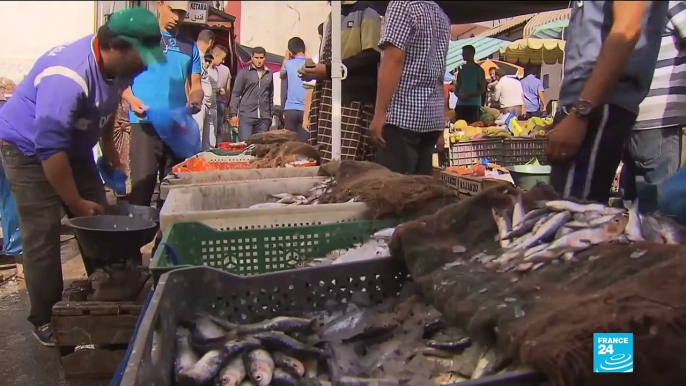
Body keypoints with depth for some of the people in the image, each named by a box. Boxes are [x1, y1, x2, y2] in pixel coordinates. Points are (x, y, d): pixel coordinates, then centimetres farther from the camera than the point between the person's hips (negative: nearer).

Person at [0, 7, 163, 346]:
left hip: (73, 146, 8)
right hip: (29, 149, -7)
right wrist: (76, 203, -27)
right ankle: (45, 319, 6)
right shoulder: (68, 76, -36)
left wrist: (108, 144, 14)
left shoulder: (117, 64, -11)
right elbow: (49, 148, -35)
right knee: (43, 235, -9)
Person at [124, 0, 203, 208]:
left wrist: (195, 101, -8)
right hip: (146, 123, -4)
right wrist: (132, 100, -16)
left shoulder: (190, 47, 17)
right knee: (142, 186, -10)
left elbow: (196, 86, 15)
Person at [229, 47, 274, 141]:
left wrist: (271, 113, 16)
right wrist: (233, 114, -6)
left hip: (264, 117, 3)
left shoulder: (269, 75, 12)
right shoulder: (243, 73, 3)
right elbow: (235, 94, 1)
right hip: (246, 116, -3)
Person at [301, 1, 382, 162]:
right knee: (325, 158, 1)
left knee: (348, 160, -13)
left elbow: (372, 53, -11)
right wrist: (314, 71, 8)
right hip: (327, 96, 7)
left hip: (353, 95, -7)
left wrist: (329, 70, -14)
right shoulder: (330, 18, 24)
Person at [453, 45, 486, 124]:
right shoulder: (462, 70, 17)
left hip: (473, 105, -5)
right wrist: (459, 95, -4)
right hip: (460, 104, 5)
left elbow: (482, 89, -3)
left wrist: (468, 95, -15)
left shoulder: (478, 70, 1)